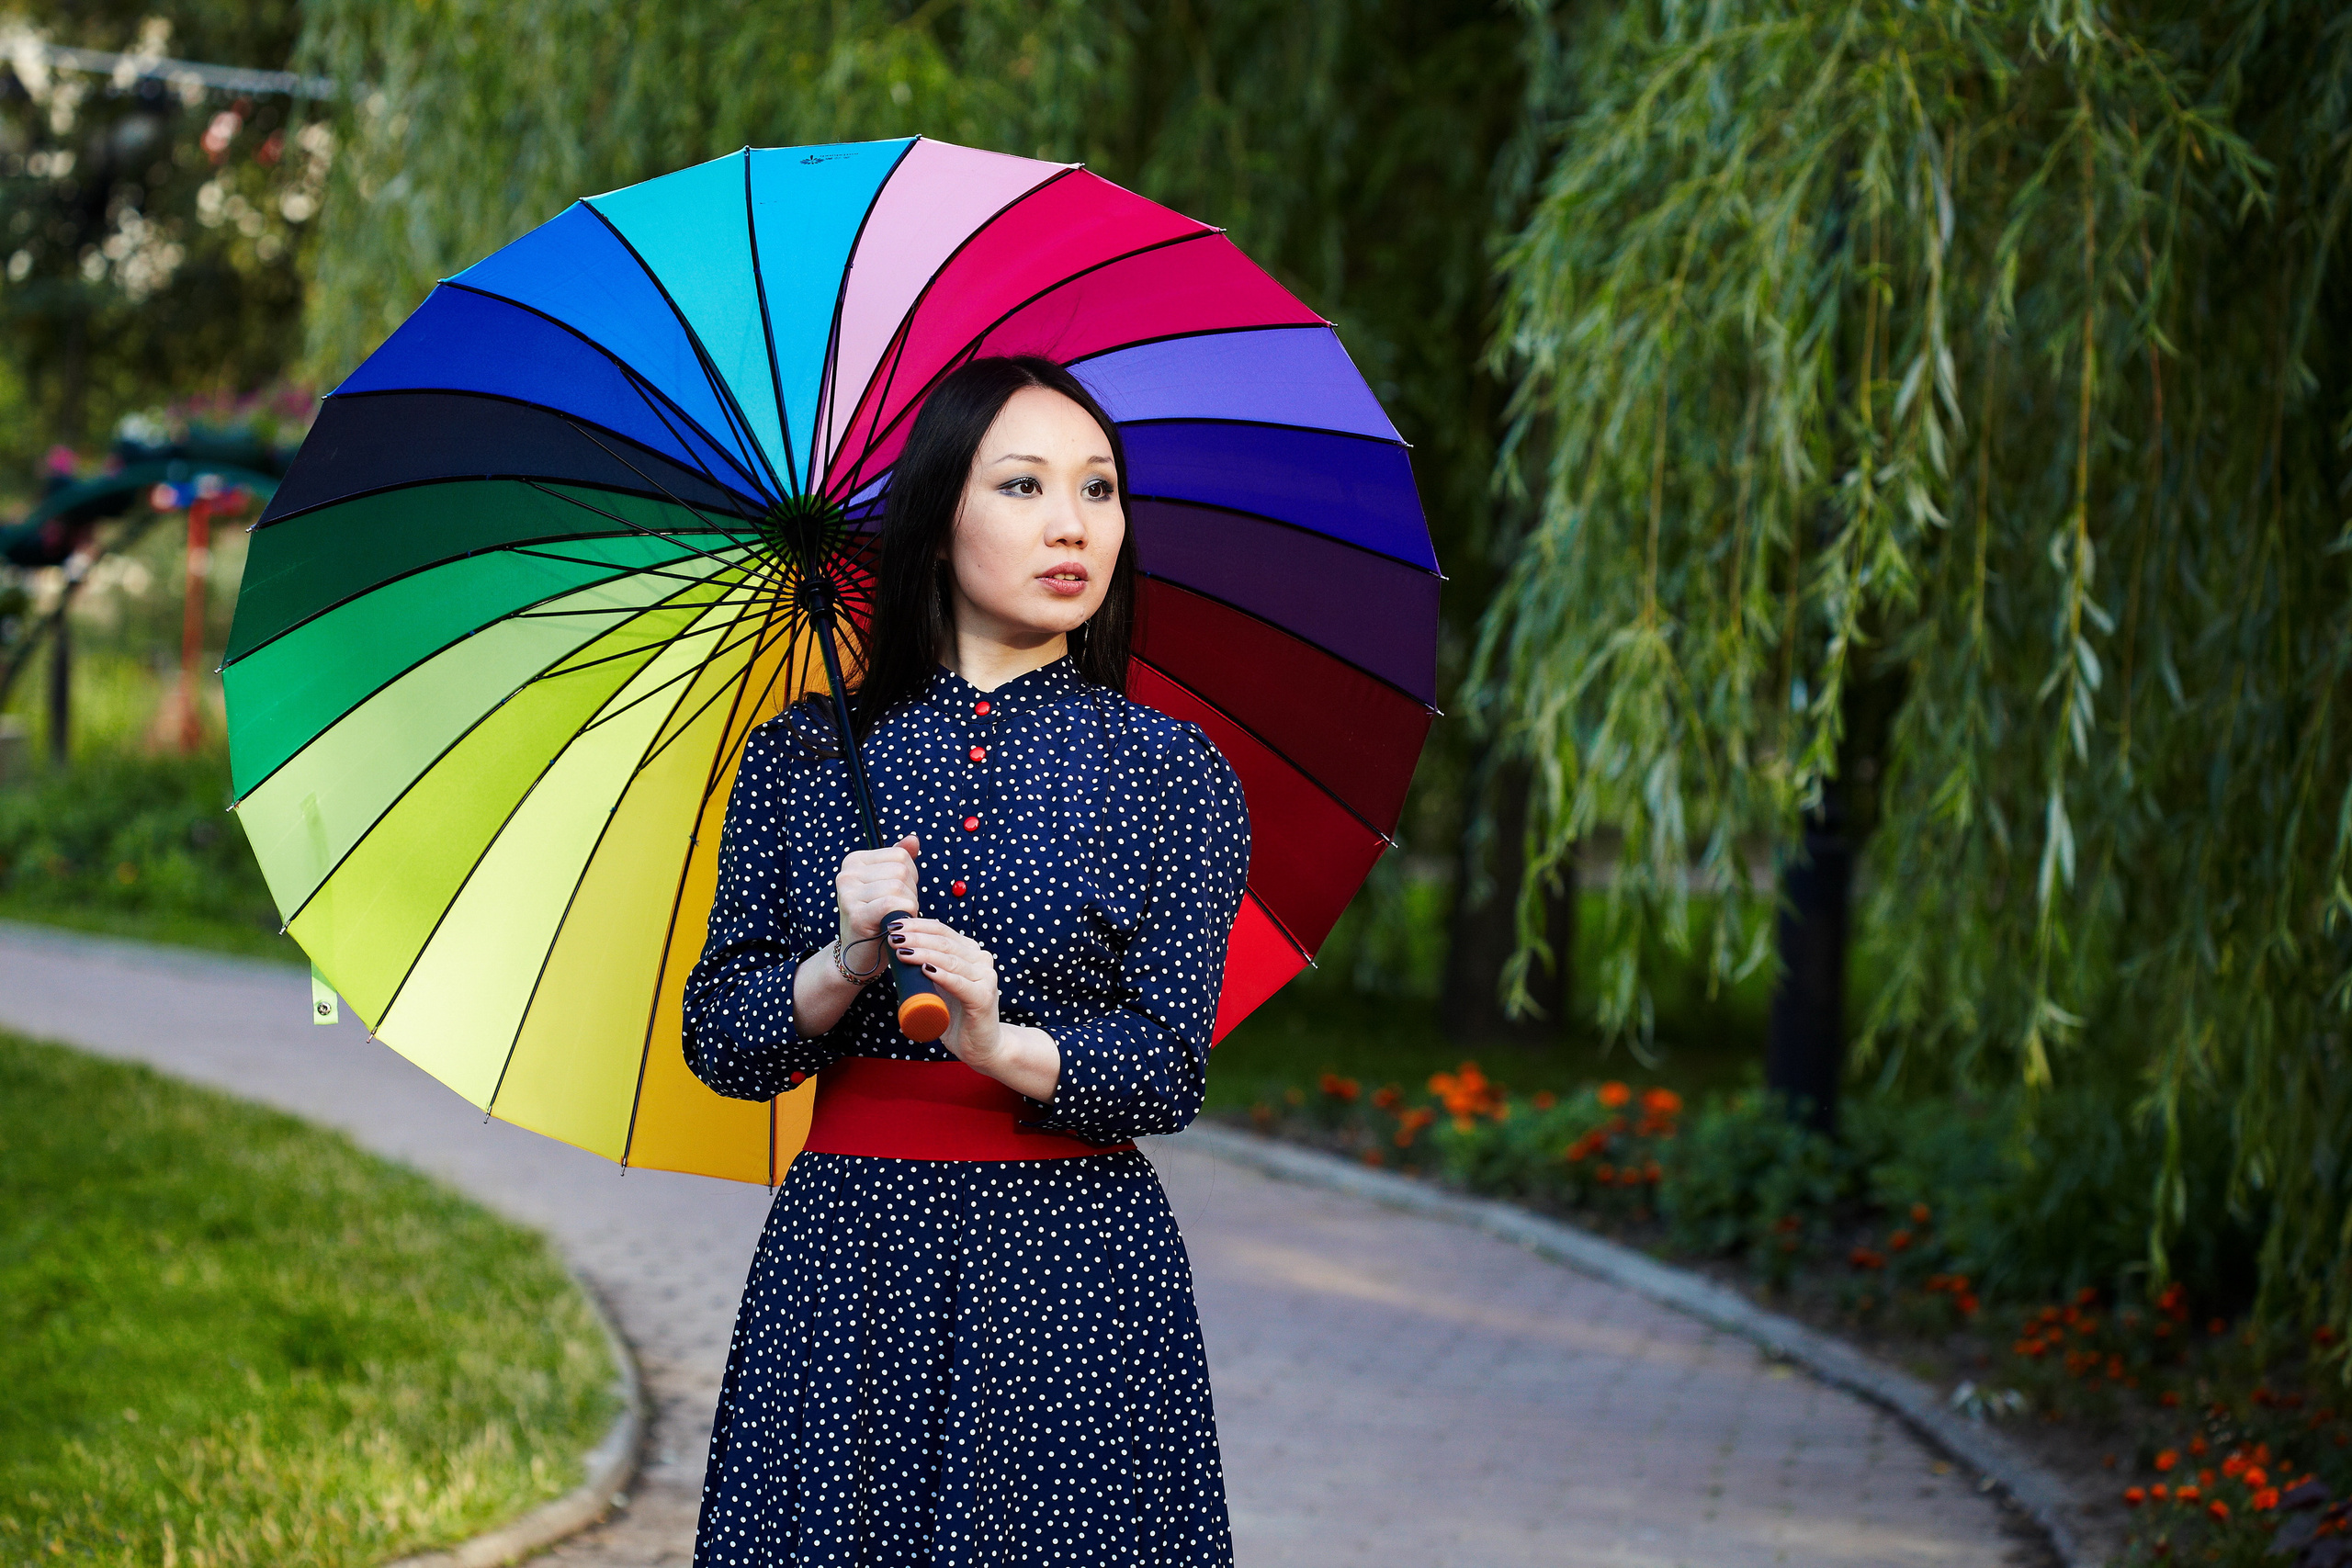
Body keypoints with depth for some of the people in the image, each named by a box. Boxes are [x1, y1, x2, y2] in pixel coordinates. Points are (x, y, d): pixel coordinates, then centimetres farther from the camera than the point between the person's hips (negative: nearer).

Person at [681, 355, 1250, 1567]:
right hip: (844, 1261, 1)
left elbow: (1170, 1068, -5)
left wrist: (1003, 1046, -22)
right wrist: (844, 968, -15)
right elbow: (719, 1045, 3)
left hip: (1075, 1277, -1)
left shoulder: (1174, 773, 3)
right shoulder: (802, 759, 6)